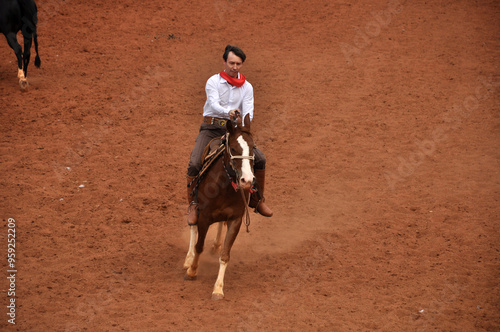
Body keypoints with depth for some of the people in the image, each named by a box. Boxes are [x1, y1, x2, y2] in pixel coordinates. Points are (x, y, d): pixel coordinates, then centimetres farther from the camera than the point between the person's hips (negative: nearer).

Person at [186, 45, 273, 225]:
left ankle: (257, 199, 9)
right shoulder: (213, 82, -3)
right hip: (211, 127, -3)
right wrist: (228, 112, -42)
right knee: (194, 163, -23)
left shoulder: (246, 87, 6)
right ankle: (193, 205, -6)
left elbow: (248, 112, -5)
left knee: (260, 158, -12)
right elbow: (214, 104, -20)